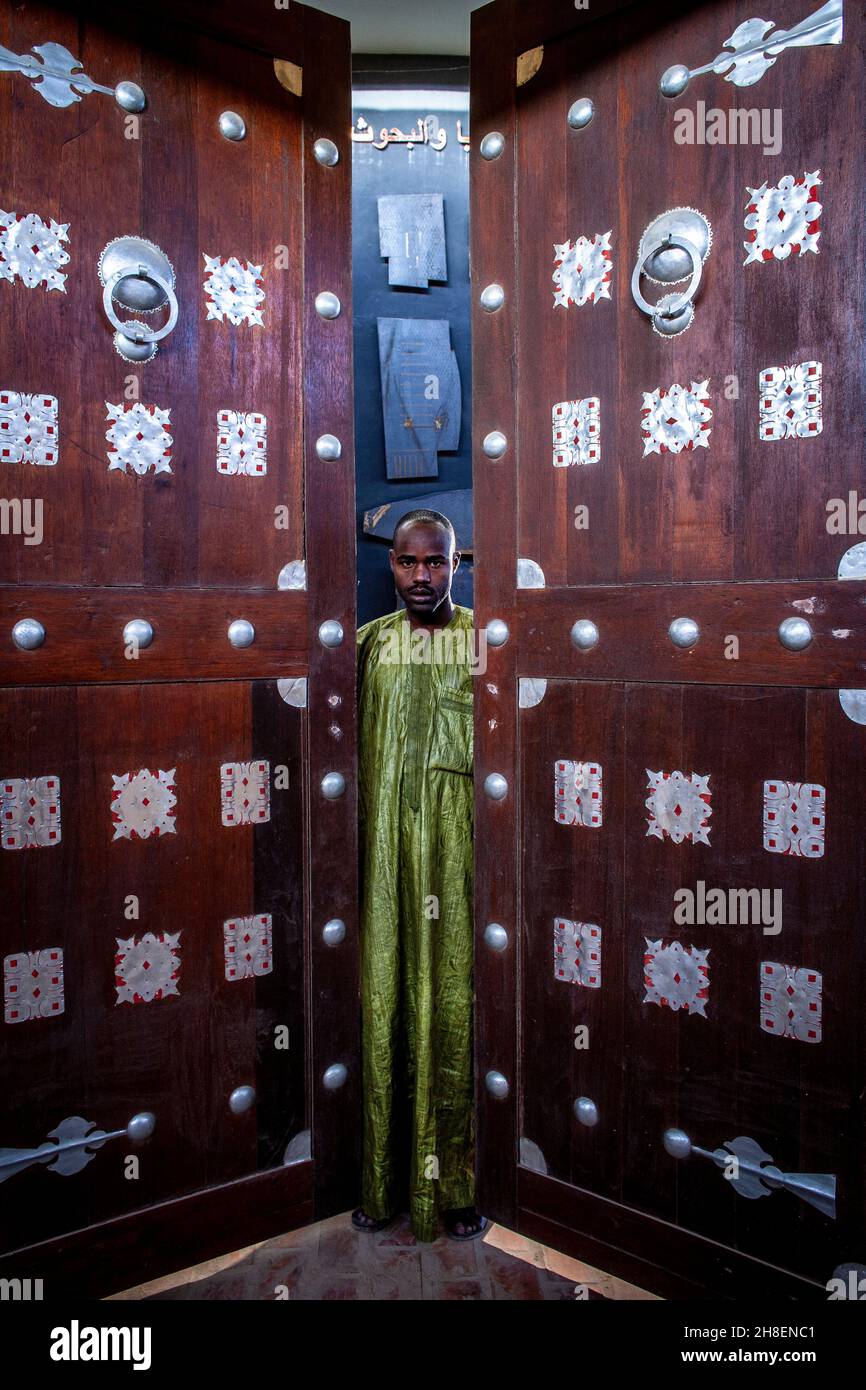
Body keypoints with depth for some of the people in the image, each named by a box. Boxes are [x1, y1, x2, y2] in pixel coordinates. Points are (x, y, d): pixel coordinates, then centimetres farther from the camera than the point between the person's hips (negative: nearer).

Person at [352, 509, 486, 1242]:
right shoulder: (368, 643, 9)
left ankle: (456, 1186, 13)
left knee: (454, 1004, 0)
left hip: (459, 847, -2)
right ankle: (384, 1181, 17)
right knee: (385, 998, 4)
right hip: (386, 847, 2)